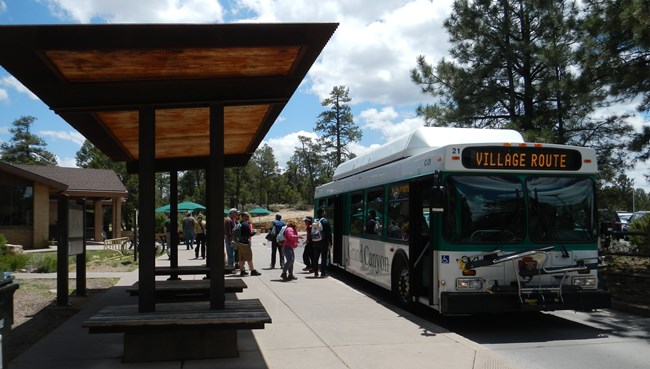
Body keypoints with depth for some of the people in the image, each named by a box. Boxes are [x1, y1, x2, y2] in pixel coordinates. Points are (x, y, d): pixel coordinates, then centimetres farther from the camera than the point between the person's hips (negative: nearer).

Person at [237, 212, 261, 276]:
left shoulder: (240, 224, 11)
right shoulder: (246, 224, -17)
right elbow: (249, 234, -20)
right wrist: (254, 232, -2)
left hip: (240, 242, 9)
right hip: (245, 243, -9)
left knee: (241, 258, 12)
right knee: (249, 257, -2)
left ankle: (242, 271, 16)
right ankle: (253, 271, 3)